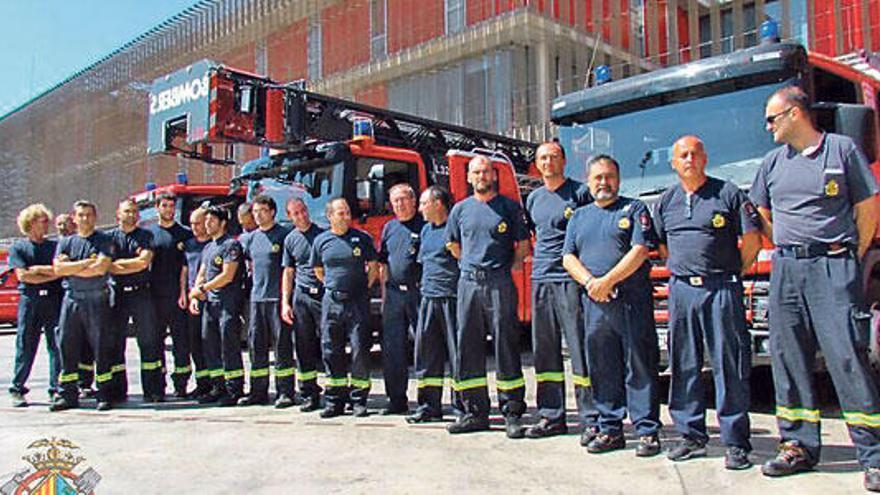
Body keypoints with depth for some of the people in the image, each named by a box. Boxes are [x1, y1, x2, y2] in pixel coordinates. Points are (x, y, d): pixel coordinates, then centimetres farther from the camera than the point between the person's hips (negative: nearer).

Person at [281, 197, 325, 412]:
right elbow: (288, 272, 14)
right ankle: (309, 394, 14)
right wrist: (285, 302, 7)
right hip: (301, 297, 3)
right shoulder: (290, 239, 11)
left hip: (324, 296, -3)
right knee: (304, 347, 5)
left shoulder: (324, 234, 1)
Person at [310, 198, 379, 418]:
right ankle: (334, 401, 12)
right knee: (331, 351, 4)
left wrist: (365, 287, 3)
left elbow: (373, 266, 9)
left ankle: (359, 400, 6)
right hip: (331, 301, 2)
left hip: (357, 301, -2)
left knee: (360, 350, -3)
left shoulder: (362, 238, 2)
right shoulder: (321, 240, 8)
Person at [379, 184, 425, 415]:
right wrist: (384, 293, 14)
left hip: (418, 292, -5)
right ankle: (397, 400, 16)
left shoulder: (425, 225, -1)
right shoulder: (389, 228, 16)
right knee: (391, 348, 6)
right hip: (394, 294, 6)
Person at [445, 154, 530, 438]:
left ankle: (512, 412, 2)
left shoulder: (510, 207, 6)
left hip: (499, 284, -3)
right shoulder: (460, 209, 13)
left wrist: (509, 267, -1)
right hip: (468, 284, 3)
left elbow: (523, 245, 8)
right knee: (468, 348, 4)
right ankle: (475, 412, 13)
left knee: (506, 347, -3)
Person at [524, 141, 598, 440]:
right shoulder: (534, 198, 16)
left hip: (570, 279, -6)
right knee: (544, 351, 9)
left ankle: (591, 420, 1)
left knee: (580, 349, -5)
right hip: (540, 280, 6)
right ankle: (552, 416, 18)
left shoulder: (580, 192, -1)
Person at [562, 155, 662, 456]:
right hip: (594, 305, 4)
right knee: (602, 369, 7)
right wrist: (589, 281, -8)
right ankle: (610, 429, 16)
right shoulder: (579, 216, 19)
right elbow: (568, 258, 11)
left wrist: (608, 281, -14)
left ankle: (647, 431, 4)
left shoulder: (635, 209, 6)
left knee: (639, 367, -2)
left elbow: (640, 251, -7)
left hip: (632, 302, -4)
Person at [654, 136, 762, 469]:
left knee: (729, 365, -3)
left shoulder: (728, 193, 2)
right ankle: (692, 436, 16)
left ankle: (736, 443, 3)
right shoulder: (666, 201, 15)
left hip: (721, 289, -4)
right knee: (684, 365, 6)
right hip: (681, 289, 4)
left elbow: (752, 240, 2)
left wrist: (733, 274, 5)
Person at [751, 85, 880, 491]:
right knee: (788, 358, 4)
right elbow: (762, 215, 24)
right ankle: (799, 446, 14)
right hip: (786, 270, 5)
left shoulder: (843, 149, 2)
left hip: (833, 266, -5)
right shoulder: (773, 161, 15)